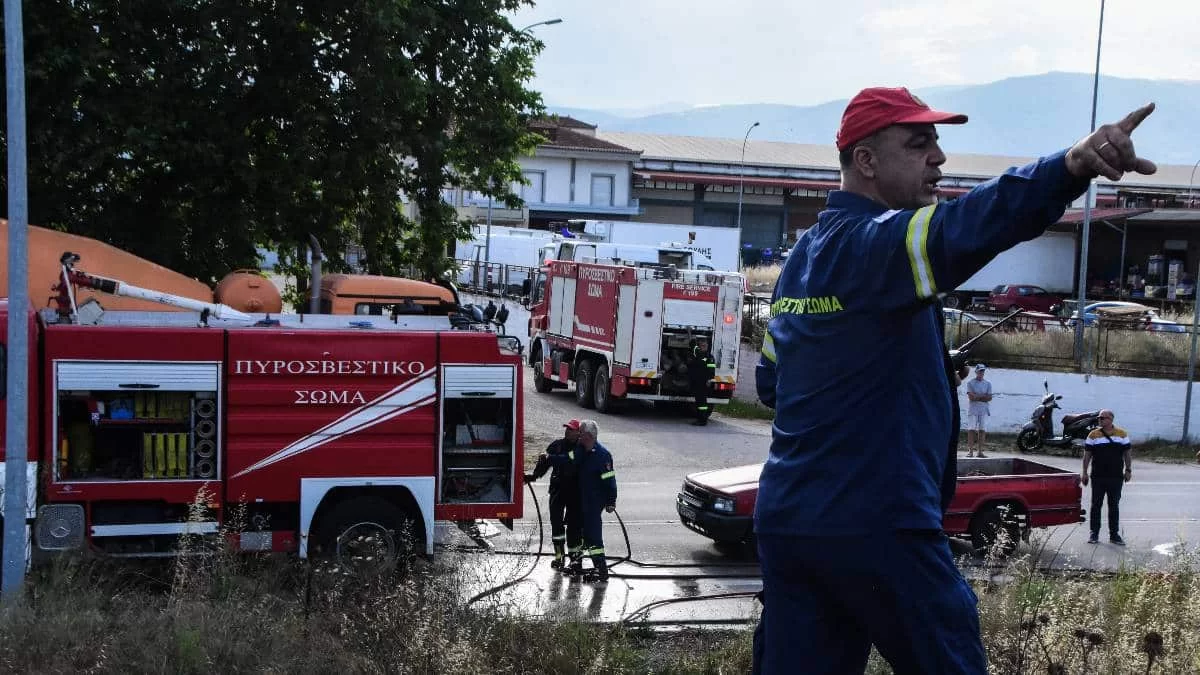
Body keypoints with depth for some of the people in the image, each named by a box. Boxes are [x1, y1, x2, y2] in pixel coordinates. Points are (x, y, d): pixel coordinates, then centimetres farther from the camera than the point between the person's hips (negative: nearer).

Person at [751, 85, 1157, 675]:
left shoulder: (801, 258, 15)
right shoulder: (875, 240, -12)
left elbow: (770, 382, 22)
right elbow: (957, 230, -36)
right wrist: (1072, 165, -50)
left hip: (785, 519, 8)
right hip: (876, 525, -8)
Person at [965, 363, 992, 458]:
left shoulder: (987, 384, 12)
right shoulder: (970, 383, 2)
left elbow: (989, 398, 3)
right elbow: (971, 397, -9)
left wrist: (977, 397, -7)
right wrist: (983, 395, -8)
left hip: (984, 410, 3)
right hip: (973, 409, -3)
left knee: (982, 430, 0)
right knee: (971, 430, -7)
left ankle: (980, 451, 2)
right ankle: (970, 451, -8)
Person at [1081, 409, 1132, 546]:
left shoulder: (1122, 434, 4)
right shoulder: (1093, 435, 2)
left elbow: (1128, 453, 10)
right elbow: (1087, 455, 4)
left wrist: (1128, 470, 3)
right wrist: (1084, 472, 0)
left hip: (1116, 477, 1)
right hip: (1098, 477, 0)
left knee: (1114, 506, 7)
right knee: (1096, 505, 3)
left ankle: (1114, 534, 13)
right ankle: (1094, 533, 10)